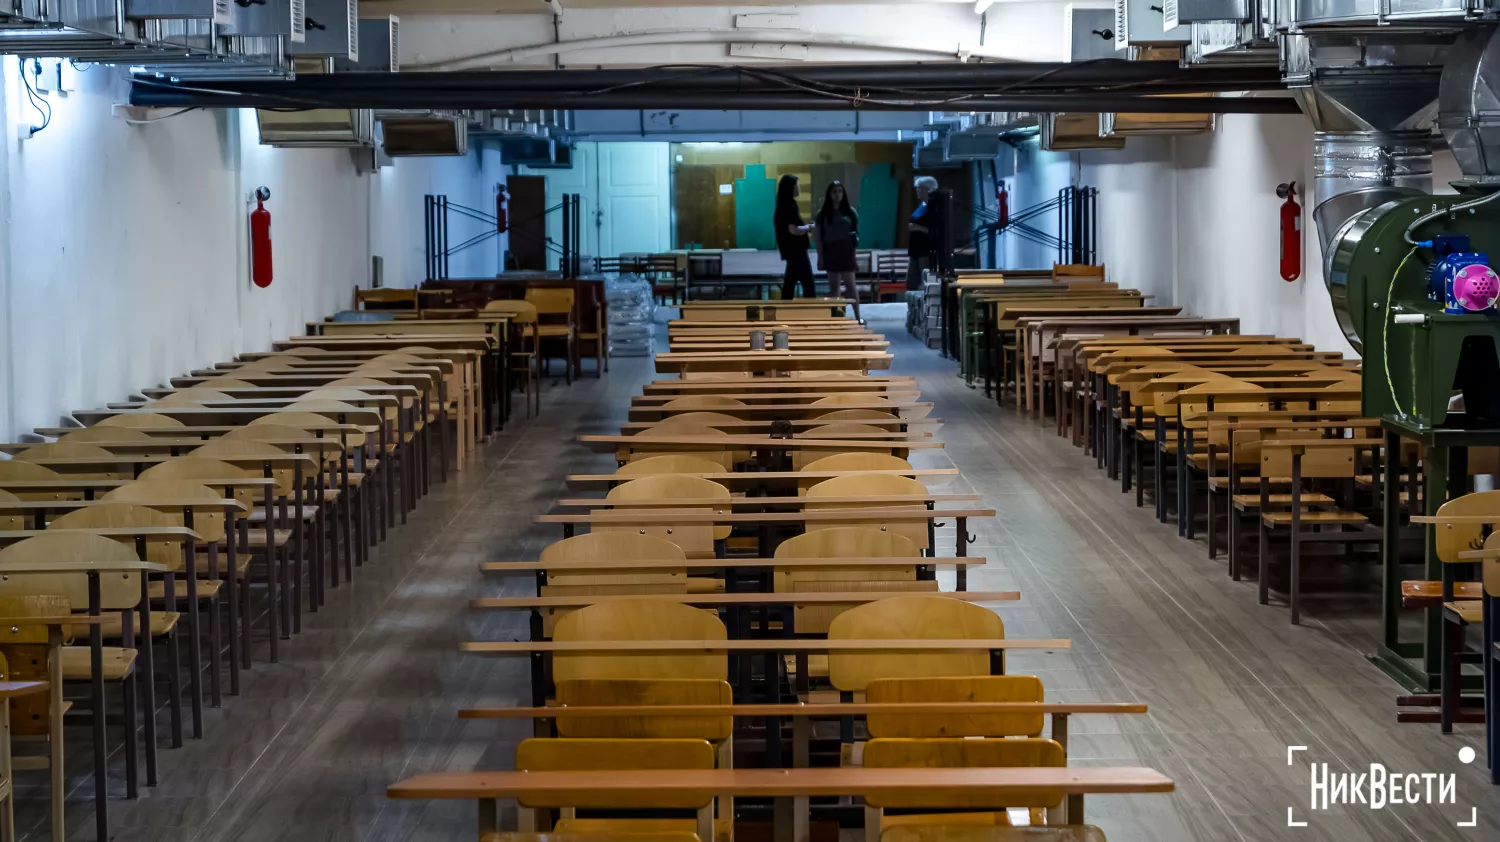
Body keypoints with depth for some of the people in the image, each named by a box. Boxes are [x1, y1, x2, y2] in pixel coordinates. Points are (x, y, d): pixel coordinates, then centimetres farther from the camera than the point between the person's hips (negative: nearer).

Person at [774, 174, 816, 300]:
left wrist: (806, 227, 9)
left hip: (792, 249, 10)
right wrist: (810, 227, -11)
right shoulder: (789, 205, -18)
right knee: (808, 284, -7)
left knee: (790, 282, 12)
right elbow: (794, 230, -25)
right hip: (795, 249, -10)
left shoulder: (787, 205, 13)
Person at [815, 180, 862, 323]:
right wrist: (820, 256, -1)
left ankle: (857, 316, -2)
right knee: (833, 285, 6)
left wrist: (856, 255, 1)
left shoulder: (849, 211, 4)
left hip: (846, 251, -1)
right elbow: (819, 237, 5)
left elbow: (856, 232, 6)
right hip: (830, 252, 1)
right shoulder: (823, 213, 4)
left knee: (850, 283, -5)